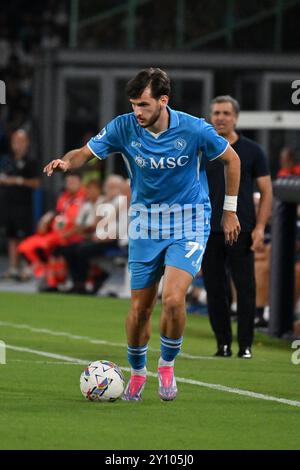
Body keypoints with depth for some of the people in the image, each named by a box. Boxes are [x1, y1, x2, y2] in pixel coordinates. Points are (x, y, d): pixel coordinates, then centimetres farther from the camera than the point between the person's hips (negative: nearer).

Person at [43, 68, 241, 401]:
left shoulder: (194, 130, -16)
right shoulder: (124, 128, -12)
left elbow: (230, 159, 0)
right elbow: (86, 152, -4)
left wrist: (230, 211, 4)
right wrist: (67, 162, -29)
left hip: (188, 223, -3)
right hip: (145, 224, 3)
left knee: (173, 299, -21)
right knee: (140, 308, 4)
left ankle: (167, 365, 5)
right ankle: (137, 373, 29)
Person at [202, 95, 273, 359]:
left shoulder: (252, 151, 4)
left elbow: (266, 191, 4)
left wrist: (260, 227, -6)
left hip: (242, 231, -2)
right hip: (209, 231, 2)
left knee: (246, 289, -5)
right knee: (215, 290, 3)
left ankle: (246, 345, 1)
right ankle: (223, 344, 10)